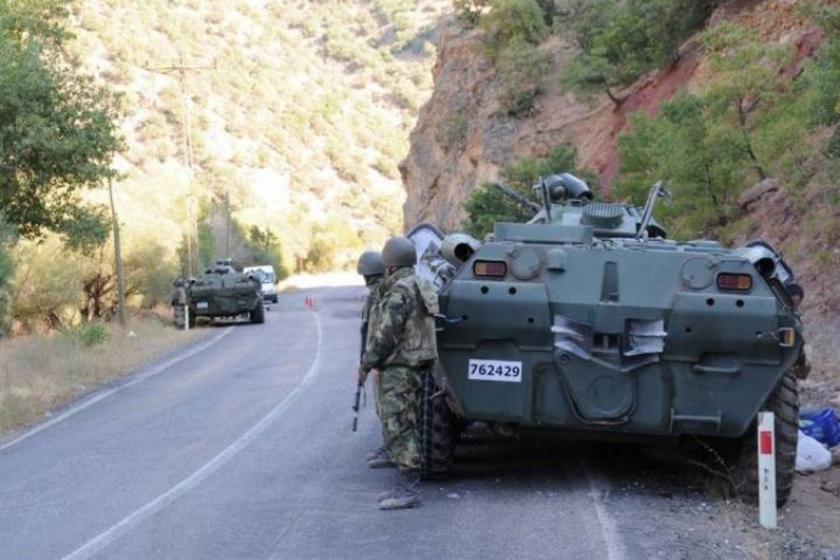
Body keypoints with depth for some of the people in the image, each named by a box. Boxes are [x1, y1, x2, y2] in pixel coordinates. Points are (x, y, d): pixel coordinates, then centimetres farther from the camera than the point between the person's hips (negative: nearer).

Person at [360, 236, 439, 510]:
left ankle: (408, 489, -9)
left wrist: (366, 364, -9)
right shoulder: (421, 287, 14)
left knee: (398, 427, -9)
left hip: (398, 368, -10)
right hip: (416, 364, 10)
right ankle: (407, 485, 20)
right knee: (407, 427, 14)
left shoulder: (400, 291, -17)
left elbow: (386, 334, -19)